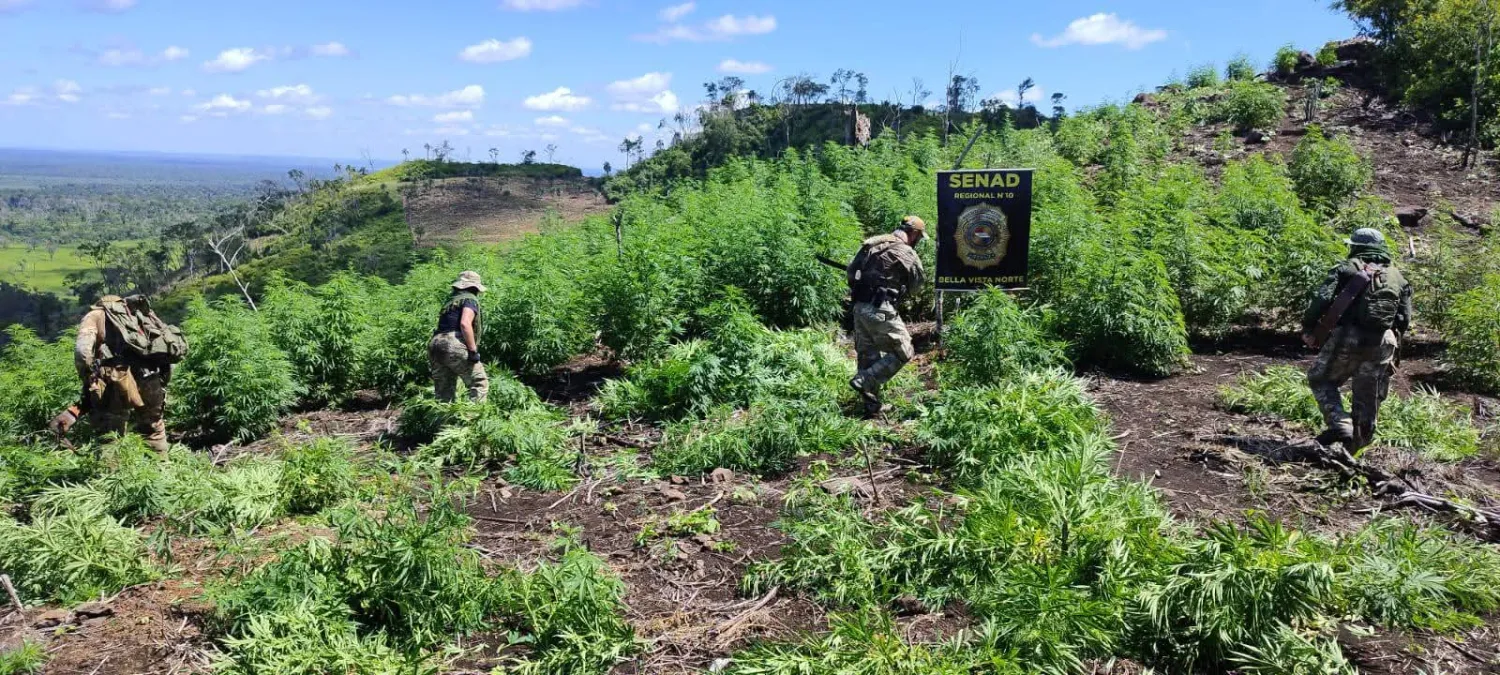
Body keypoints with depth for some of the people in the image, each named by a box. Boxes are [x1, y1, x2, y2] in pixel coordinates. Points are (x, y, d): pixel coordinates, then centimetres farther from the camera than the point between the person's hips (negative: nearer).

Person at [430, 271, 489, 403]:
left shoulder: (451, 300, 29)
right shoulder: (470, 299, 3)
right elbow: (465, 324, -14)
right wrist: (473, 351, -14)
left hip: (435, 345, 8)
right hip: (454, 345, -8)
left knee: (443, 393, 10)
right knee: (480, 383, -1)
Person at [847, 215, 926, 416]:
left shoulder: (871, 243, 11)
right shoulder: (906, 253, -7)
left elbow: (851, 270, 15)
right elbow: (916, 286, 5)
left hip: (859, 307, 8)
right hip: (880, 309, -8)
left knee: (868, 355, 14)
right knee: (903, 353, 3)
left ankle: (872, 405, 18)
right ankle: (864, 381, -7)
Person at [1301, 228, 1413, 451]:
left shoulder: (1348, 268, 6)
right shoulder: (1398, 278, 19)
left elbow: (1322, 298, -8)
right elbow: (1405, 320, 11)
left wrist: (1308, 328, -1)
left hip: (1347, 338, -4)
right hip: (1381, 344, 4)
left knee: (1320, 379, 12)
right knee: (1368, 398, 15)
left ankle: (1340, 424, -6)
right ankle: (1358, 443, 23)